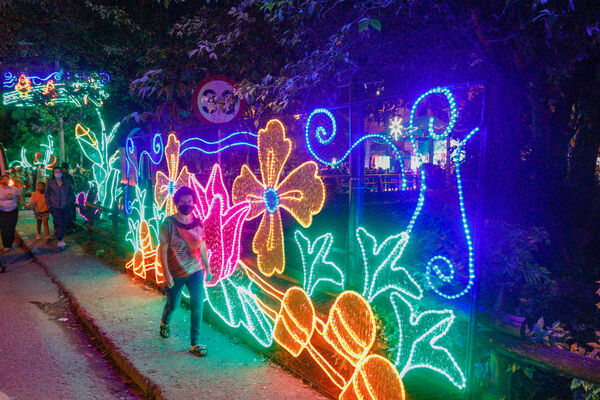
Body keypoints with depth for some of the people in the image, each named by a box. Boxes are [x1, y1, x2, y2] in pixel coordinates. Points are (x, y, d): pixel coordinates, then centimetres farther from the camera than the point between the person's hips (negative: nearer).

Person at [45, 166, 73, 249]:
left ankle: (60, 239, 21)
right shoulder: (50, 183, 0)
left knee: (64, 224, 6)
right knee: (59, 223, -11)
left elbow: (71, 193, 11)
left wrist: (68, 202, 3)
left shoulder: (66, 183, 1)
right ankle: (60, 241, -7)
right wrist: (48, 204, 1)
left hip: (65, 207, 2)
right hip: (55, 207, -2)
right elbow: (46, 194, 8)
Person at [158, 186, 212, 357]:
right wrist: (166, 273, -18)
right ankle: (164, 323, 51)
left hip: (195, 272, 2)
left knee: (198, 306, -5)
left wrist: (207, 267, 9)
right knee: (173, 305, 16)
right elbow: (162, 249, -13)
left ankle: (195, 344, 8)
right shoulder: (169, 223, -13)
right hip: (175, 274, -2)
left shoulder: (197, 222, -2)